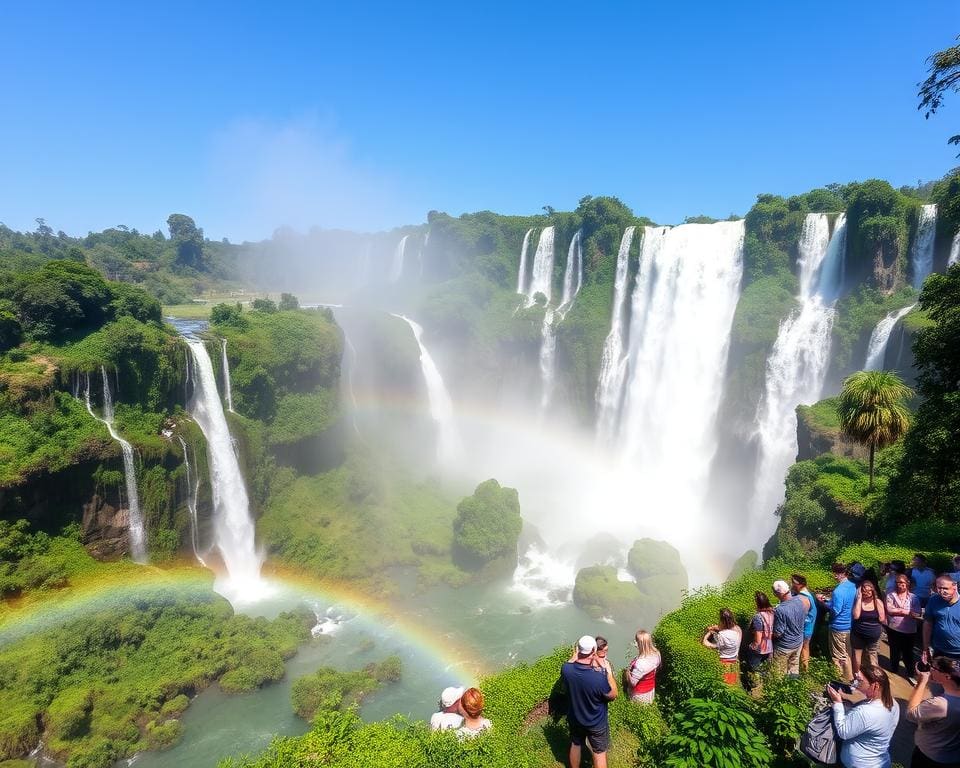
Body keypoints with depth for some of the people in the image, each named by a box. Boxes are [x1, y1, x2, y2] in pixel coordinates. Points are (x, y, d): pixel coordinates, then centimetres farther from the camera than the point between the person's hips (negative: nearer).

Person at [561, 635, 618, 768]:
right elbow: (613, 695, -18)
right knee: (599, 753, 21)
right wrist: (609, 672, -12)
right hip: (596, 724, -3)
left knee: (575, 745, 29)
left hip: (574, 719, 4)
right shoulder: (599, 678, -39)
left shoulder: (566, 669, -26)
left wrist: (576, 654, 6)